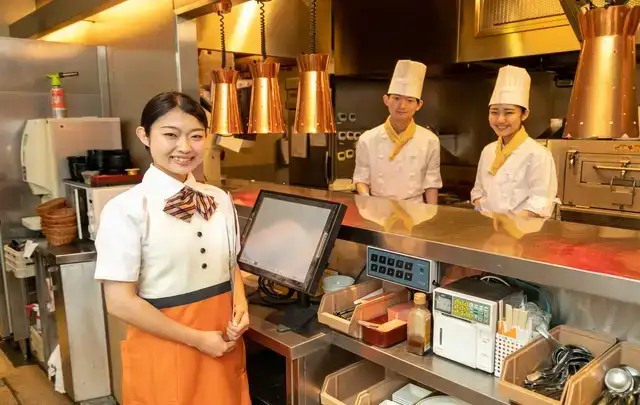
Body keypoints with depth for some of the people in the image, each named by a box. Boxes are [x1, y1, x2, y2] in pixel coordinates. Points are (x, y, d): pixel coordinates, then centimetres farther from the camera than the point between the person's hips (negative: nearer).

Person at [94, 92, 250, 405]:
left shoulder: (220, 200, 0)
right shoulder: (126, 209, -15)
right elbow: (121, 302, -15)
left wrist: (240, 307, -8)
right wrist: (197, 339, -14)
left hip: (223, 341, 5)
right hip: (164, 345, -4)